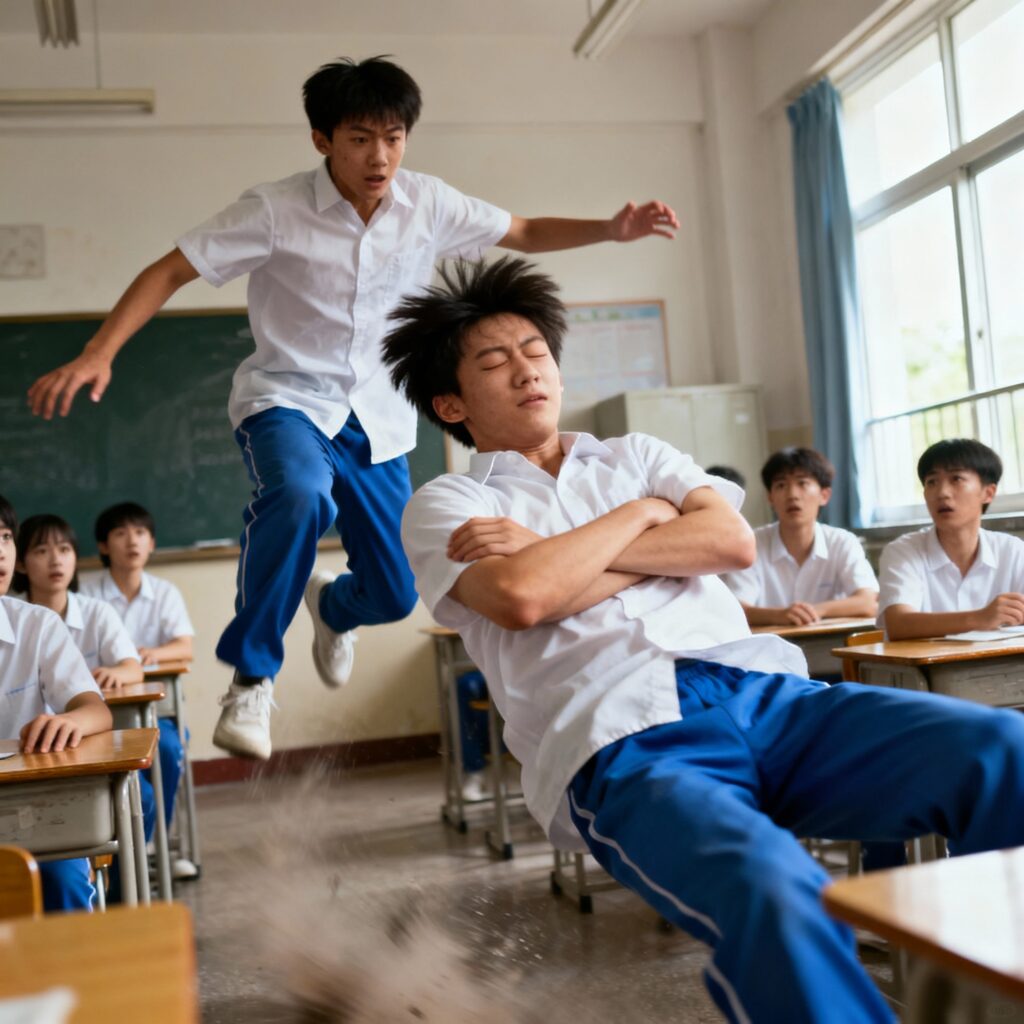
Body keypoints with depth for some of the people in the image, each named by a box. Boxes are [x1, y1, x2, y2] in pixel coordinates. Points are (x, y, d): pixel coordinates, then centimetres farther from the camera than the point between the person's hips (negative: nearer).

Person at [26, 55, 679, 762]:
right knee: (300, 495, -39)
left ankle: (331, 606, 44)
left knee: (394, 594, 3)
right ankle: (251, 678, -18)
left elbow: (524, 233, 7)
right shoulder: (275, 210, -15)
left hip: (377, 417, 4)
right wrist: (98, 355, -26)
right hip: (286, 399, -4)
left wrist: (611, 230, -8)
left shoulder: (429, 205, -5)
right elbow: (170, 272, -14)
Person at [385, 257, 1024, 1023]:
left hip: (760, 685, 5)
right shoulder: (444, 505, 16)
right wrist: (640, 514, 9)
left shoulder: (636, 455, 29)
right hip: (621, 740, -4)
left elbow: (733, 540, 9)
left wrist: (557, 553, 3)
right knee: (781, 900, -38)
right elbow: (521, 597, -7)